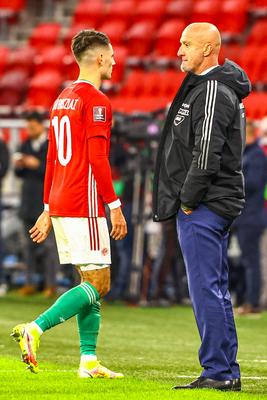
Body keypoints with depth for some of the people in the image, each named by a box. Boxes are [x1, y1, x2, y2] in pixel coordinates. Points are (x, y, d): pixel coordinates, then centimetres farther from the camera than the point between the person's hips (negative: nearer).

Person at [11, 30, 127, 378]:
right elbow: (97, 159, -17)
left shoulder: (62, 100, 17)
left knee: (90, 281, 11)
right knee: (97, 283, -7)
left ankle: (89, 361, 8)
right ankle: (35, 329, -18)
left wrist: (48, 210, 22)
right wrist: (115, 206, -14)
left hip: (60, 205, 9)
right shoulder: (95, 101, -10)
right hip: (86, 205, -9)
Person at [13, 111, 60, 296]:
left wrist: (37, 165, -17)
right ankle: (31, 282, 12)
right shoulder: (26, 146, 14)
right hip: (29, 201, 6)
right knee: (31, 244, 8)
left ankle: (50, 284, -4)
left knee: (49, 244, -8)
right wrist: (19, 167, -2)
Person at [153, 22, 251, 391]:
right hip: (213, 207, 11)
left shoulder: (214, 91, -15)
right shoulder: (203, 87, 18)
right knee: (216, 291, 12)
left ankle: (218, 372, -7)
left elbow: (206, 154, -22)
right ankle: (228, 372, 16)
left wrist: (188, 201, -15)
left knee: (206, 290, -9)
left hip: (203, 208, -11)